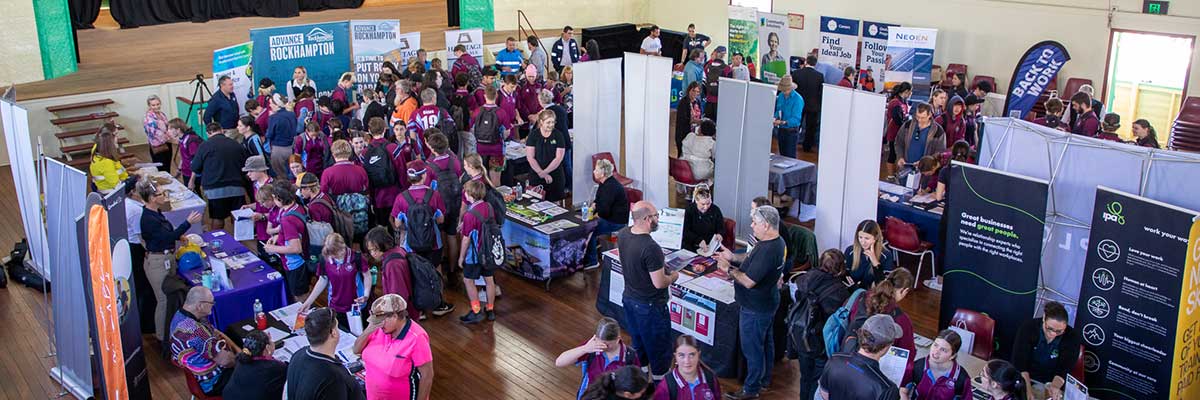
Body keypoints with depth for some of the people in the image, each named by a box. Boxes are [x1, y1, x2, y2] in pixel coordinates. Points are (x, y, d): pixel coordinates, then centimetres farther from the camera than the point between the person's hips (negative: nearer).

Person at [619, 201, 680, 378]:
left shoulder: (622, 234, -7)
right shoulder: (651, 248, -32)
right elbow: (659, 283, -26)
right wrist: (673, 276, -6)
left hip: (628, 299, 8)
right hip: (649, 306, -8)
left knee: (638, 342, 24)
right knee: (658, 348, 11)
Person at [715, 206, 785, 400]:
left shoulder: (767, 250, -32)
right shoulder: (777, 242, 0)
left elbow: (749, 281, -30)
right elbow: (753, 259, 14)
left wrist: (728, 269, -17)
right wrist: (733, 257, 4)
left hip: (755, 309, -10)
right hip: (768, 302, 10)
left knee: (752, 348, 6)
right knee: (766, 342, 24)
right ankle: (764, 379, 41)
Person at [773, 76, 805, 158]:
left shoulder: (798, 99, -17)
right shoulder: (781, 96, 4)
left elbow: (796, 119, -20)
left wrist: (783, 122, -33)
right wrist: (775, 117, -9)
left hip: (791, 132, -7)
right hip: (780, 130, 7)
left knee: (790, 157, -6)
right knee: (782, 155, 14)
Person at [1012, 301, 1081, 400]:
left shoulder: (1072, 337, -10)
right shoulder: (1028, 328, -14)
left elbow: (1064, 368, -16)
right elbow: (1019, 361, -20)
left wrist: (1055, 386, -36)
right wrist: (1028, 388, -34)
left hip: (1052, 382, 2)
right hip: (1026, 380, -1)